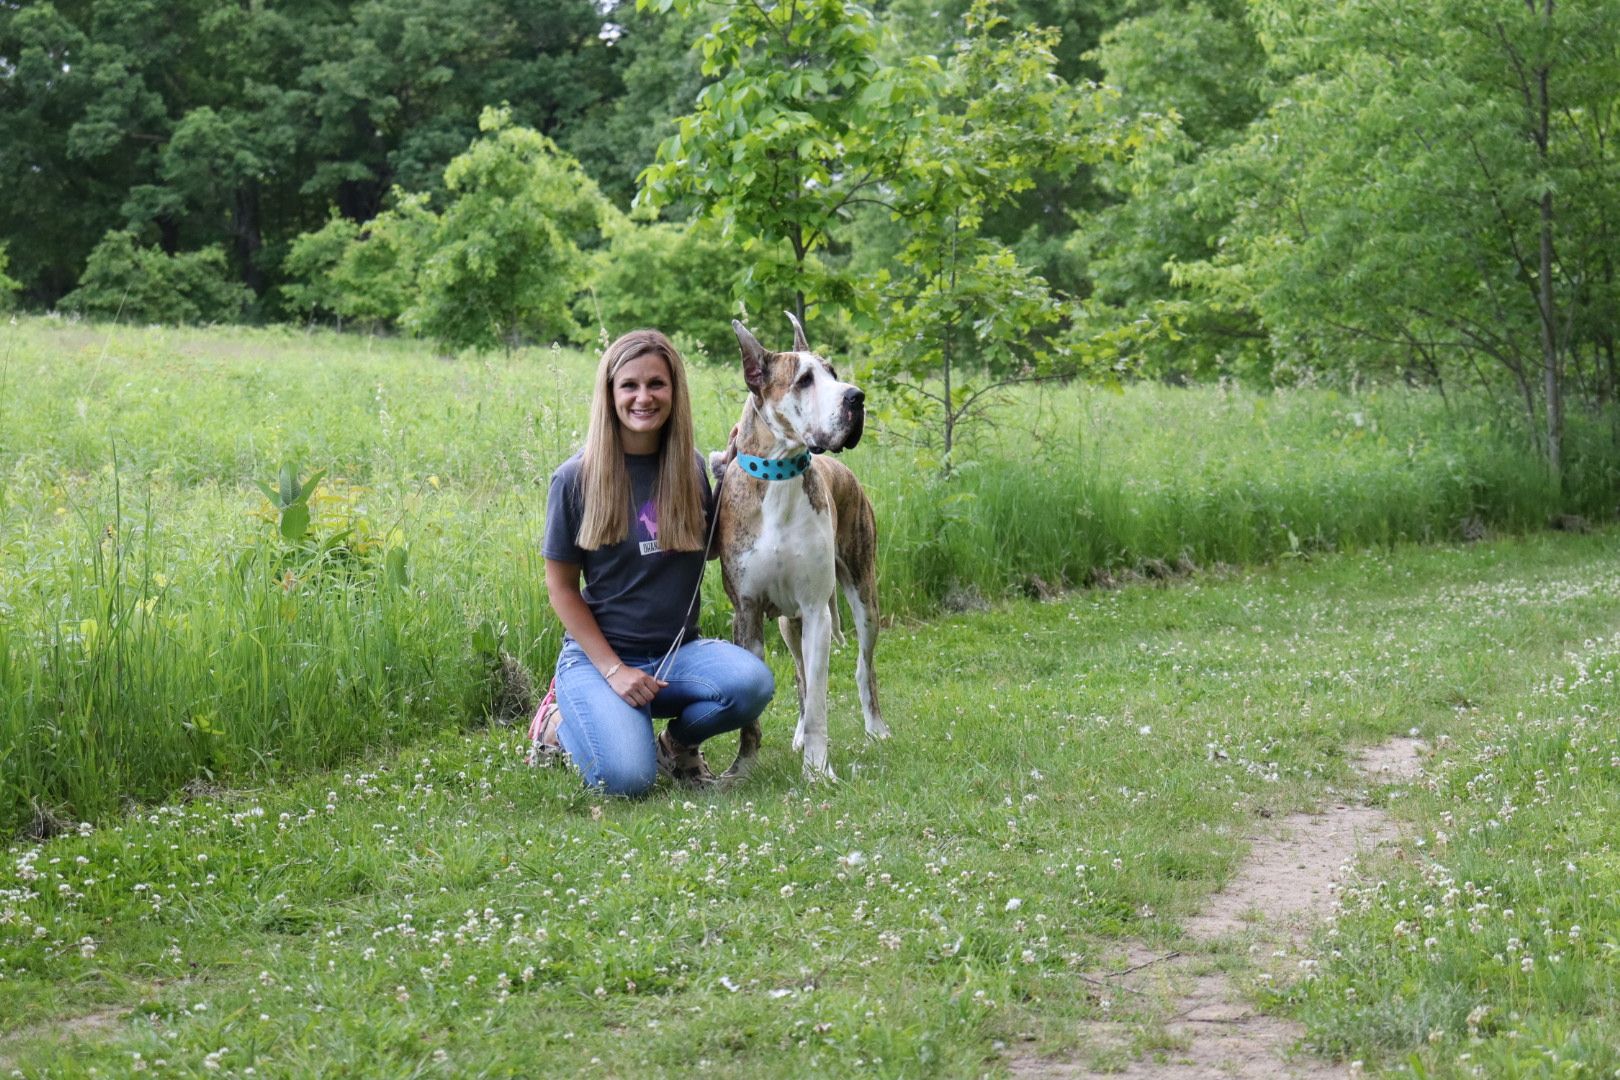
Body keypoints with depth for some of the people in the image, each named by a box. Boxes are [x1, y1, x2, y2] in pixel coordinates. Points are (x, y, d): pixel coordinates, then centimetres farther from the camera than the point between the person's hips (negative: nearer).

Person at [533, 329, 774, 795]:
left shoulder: (691, 470, 3)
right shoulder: (577, 478, -8)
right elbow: (561, 586, -4)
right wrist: (612, 670, -13)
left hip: (679, 651, 3)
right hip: (599, 653, -3)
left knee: (752, 683, -30)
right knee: (626, 778, -28)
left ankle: (678, 743, 3)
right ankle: (561, 721, 7)